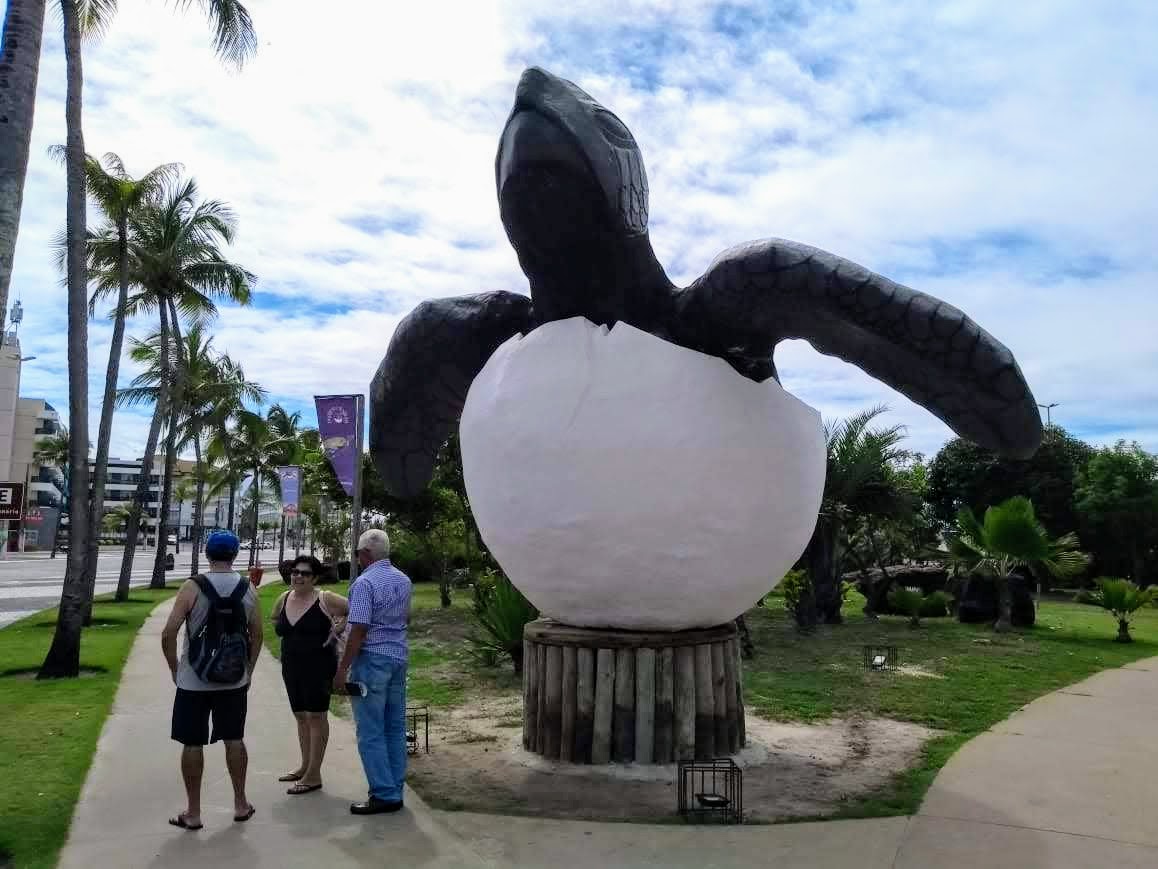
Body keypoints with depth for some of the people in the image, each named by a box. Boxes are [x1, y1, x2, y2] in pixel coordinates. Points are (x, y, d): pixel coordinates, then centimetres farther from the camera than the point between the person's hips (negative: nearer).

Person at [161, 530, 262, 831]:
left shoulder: (193, 587, -10)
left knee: (192, 744, 7)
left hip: (193, 681, -2)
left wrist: (175, 669, 2)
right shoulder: (247, 589, -2)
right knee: (234, 739, 13)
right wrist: (247, 671, 14)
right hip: (234, 681, 3)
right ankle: (241, 805, 23)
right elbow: (256, 636, 3)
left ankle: (193, 813, 15)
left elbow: (168, 634, -12)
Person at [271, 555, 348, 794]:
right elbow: (276, 619, 27)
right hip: (291, 667, 7)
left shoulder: (325, 599, -12)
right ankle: (305, 766, 31)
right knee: (301, 716, 17)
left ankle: (314, 776, 5)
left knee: (316, 716, -1)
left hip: (318, 666, -7)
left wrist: (337, 628, -16)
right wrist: (286, 632, 11)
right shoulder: (283, 600, 6)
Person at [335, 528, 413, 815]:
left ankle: (384, 794, 1)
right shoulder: (404, 580, 9)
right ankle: (395, 790, 19)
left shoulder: (365, 582, -15)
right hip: (399, 657, 8)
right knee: (395, 728, 12)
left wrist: (342, 668, -13)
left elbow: (359, 630, -18)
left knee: (371, 732, 0)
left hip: (372, 659, -8)